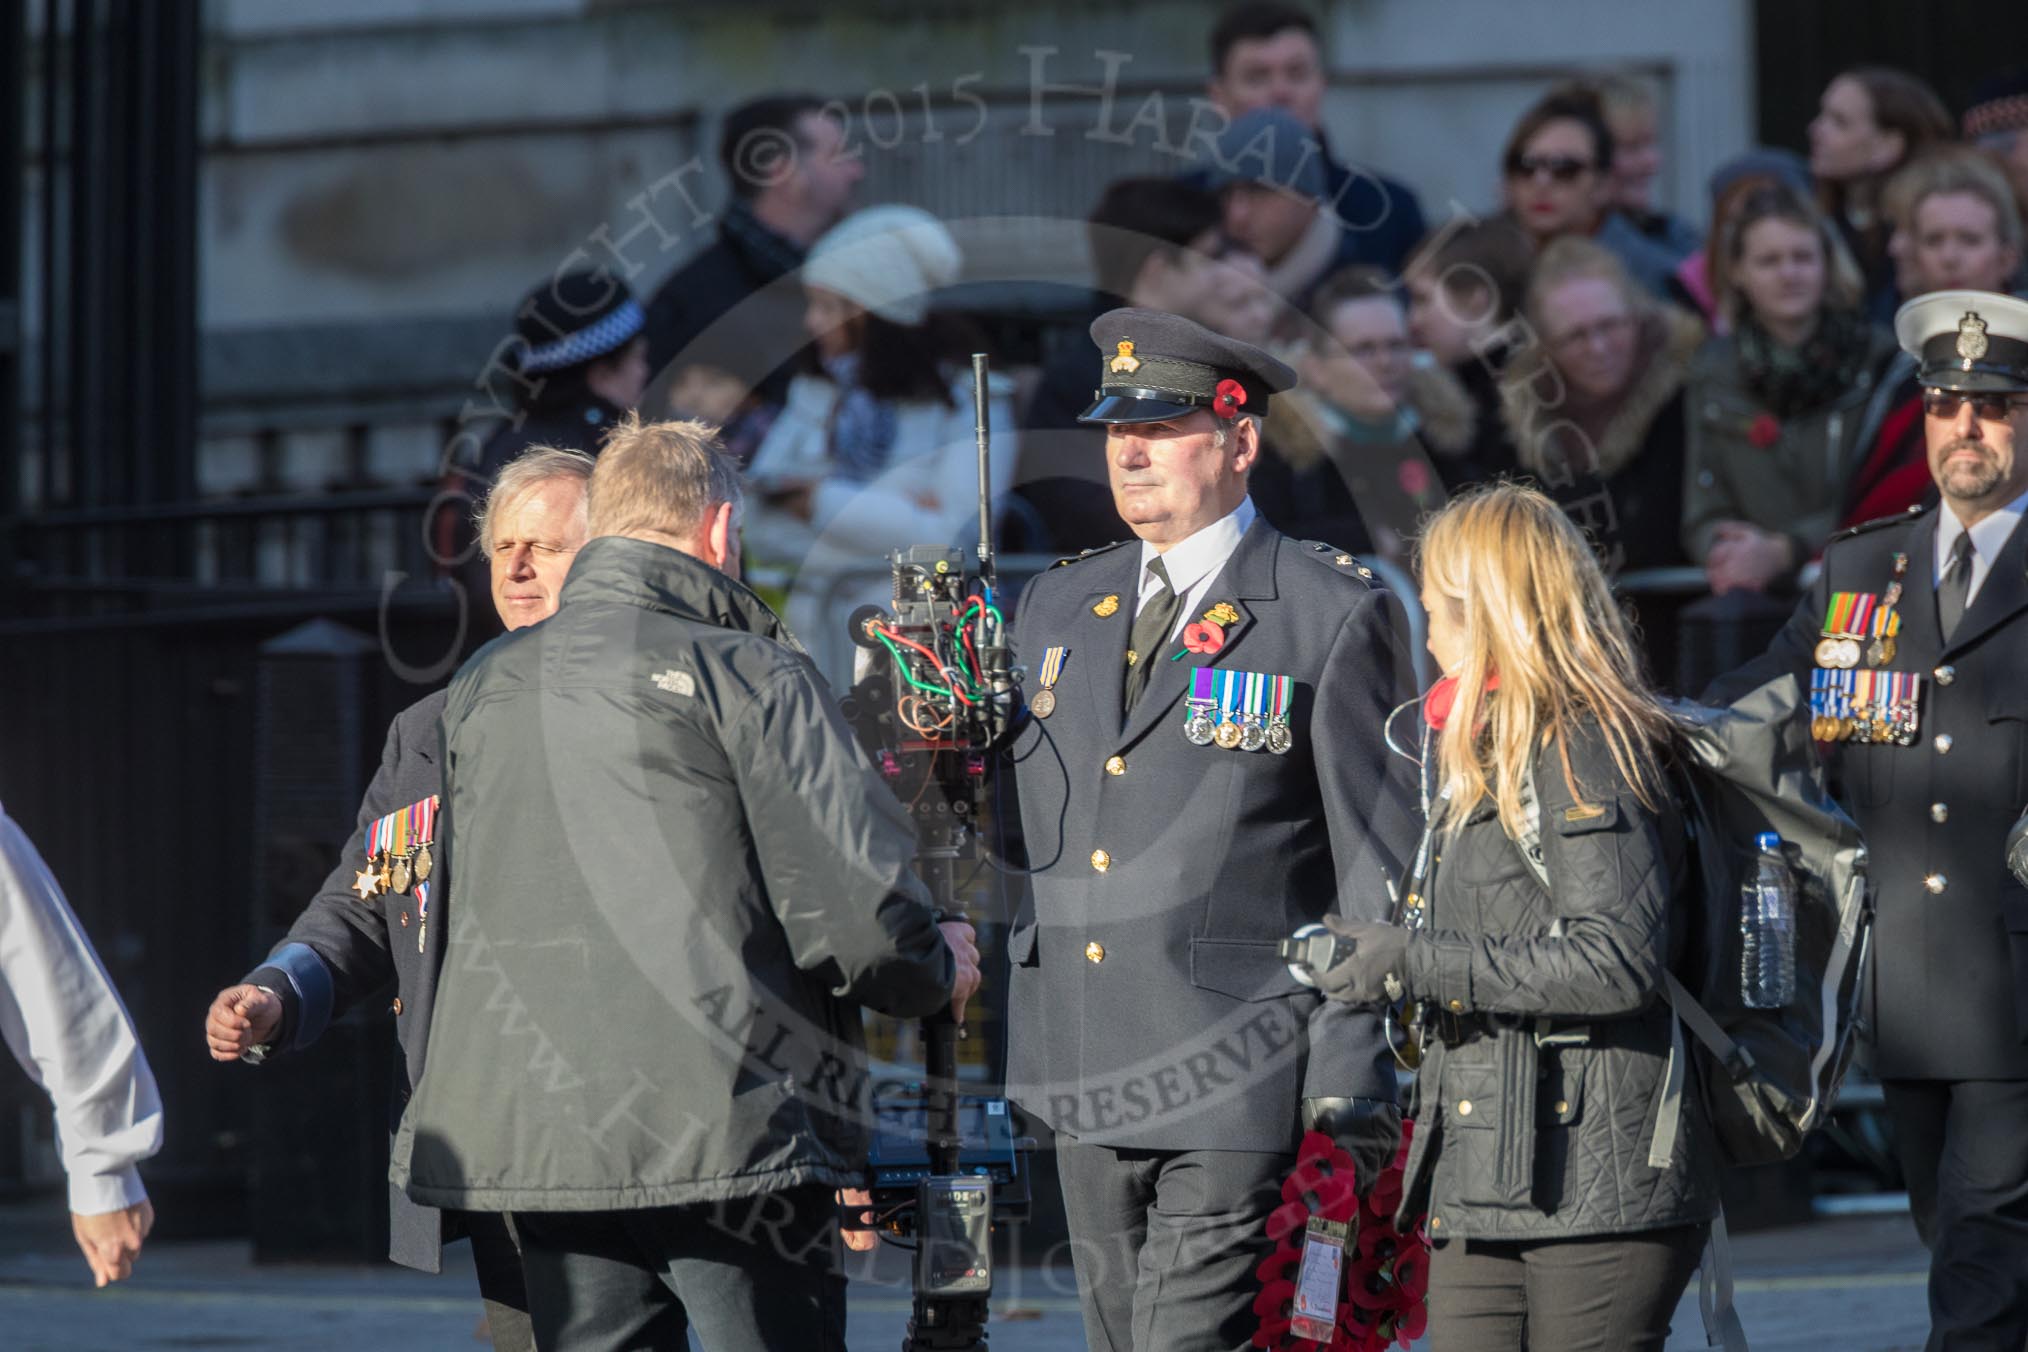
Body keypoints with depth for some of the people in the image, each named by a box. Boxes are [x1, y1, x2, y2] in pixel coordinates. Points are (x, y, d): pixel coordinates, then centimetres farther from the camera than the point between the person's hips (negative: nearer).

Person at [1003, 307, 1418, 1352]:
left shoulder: (1333, 617, -3)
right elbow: (1011, 823, 23)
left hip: (1235, 1075, -6)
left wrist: (1353, 1069, -9)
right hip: (1083, 1077, 6)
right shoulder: (1056, 608, 15)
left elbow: (1379, 858, -4)